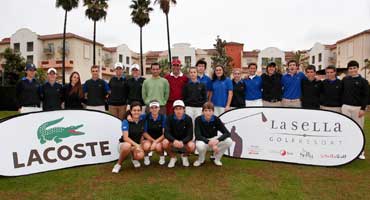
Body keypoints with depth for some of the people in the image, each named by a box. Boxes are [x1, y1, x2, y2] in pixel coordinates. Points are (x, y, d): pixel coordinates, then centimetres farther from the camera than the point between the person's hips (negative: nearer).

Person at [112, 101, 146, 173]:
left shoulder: (142, 121, -2)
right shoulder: (126, 122, -14)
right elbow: (125, 138, -19)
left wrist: (140, 146, -4)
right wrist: (136, 145, -28)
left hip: (137, 144, 3)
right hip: (124, 143, -3)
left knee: (140, 156, -29)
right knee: (127, 146, -40)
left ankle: (134, 158, 12)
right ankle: (118, 164, -12)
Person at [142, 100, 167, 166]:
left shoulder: (163, 117, -8)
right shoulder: (146, 117, -8)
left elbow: (164, 134, -9)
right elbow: (144, 133, -4)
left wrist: (156, 142, -21)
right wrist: (153, 140, -16)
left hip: (160, 139, 0)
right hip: (148, 139, 1)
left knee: (158, 147, -33)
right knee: (146, 146, -33)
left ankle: (162, 156, 4)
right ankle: (146, 157, 5)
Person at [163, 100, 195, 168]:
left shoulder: (188, 119, -13)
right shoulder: (170, 118, -11)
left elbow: (190, 135, -17)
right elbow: (166, 133, -19)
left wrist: (182, 142, -37)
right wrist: (174, 140, -38)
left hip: (184, 142, 0)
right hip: (173, 141, 1)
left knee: (192, 146, -31)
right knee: (165, 143, -31)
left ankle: (184, 156, 6)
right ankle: (173, 157, 1)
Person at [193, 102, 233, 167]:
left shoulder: (216, 119, -12)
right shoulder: (198, 119, -17)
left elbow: (227, 133, -19)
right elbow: (198, 136, -25)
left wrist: (217, 140, -38)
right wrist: (209, 142, -38)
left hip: (213, 140, 3)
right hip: (202, 141, -3)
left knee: (229, 141, -24)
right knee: (200, 146, -40)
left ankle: (216, 158, 2)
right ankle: (201, 160, -2)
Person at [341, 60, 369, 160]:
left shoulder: (363, 81, -1)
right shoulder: (344, 80, 7)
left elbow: (366, 96, -3)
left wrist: (363, 108, -10)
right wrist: (341, 104, 5)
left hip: (358, 108, -2)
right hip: (345, 107, 3)